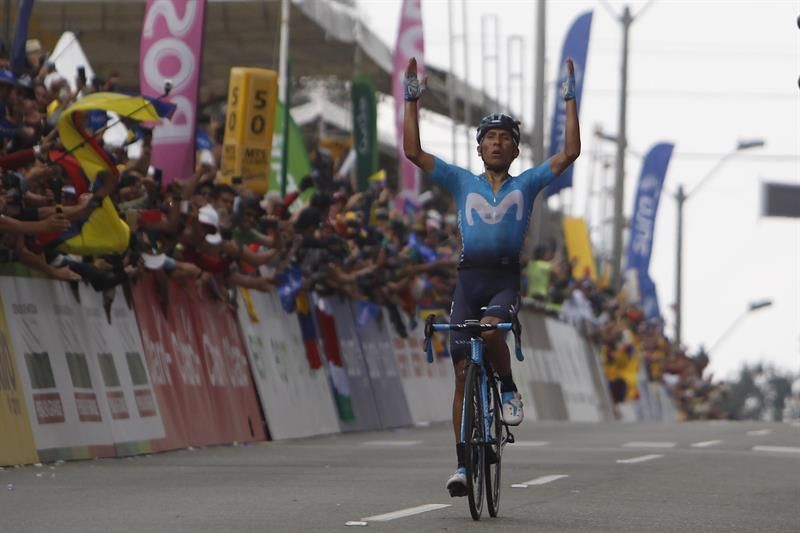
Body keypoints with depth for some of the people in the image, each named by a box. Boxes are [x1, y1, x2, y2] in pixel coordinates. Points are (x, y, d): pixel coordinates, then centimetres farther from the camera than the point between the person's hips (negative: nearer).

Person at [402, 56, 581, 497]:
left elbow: (570, 152, 4)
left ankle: (510, 389, -5)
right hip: (468, 278, 2)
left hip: (506, 281, -2)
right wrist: (412, 100, 5)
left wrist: (570, 100, 2)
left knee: (491, 329, -35)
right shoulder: (462, 182, 14)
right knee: (463, 373, -2)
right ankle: (463, 464, 2)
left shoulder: (526, 184, 12)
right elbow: (413, 151, 8)